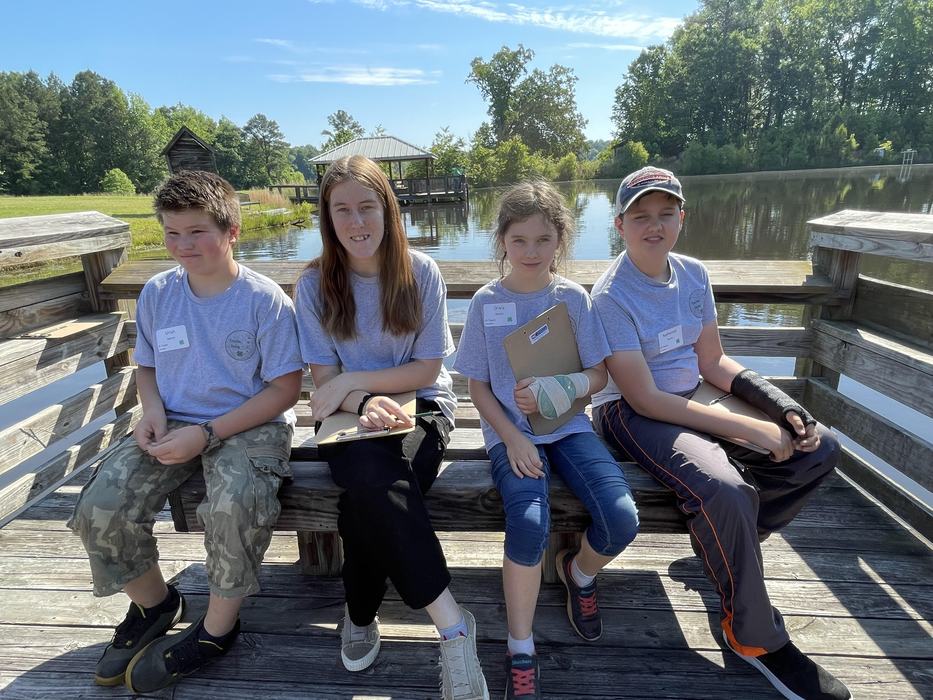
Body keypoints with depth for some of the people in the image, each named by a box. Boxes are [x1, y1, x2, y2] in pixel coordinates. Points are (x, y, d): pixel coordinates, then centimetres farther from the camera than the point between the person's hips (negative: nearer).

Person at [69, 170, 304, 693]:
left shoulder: (265, 298, -11)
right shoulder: (157, 293, 4)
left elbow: (285, 389, -12)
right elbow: (147, 366, 18)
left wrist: (207, 434, -18)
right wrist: (153, 411, -5)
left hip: (251, 425, -5)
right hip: (173, 424, 5)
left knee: (234, 505, -32)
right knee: (100, 508, -14)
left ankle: (218, 627, -1)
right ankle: (155, 602, 18)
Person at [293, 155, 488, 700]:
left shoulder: (421, 272, -4)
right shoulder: (315, 283, 0)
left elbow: (428, 368, -5)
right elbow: (324, 378, -1)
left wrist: (354, 380, -15)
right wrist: (364, 404, -22)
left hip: (420, 405, 0)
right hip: (350, 412, 1)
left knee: (369, 500, -30)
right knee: (374, 483, -33)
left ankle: (362, 616, -2)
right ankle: (452, 622, -17)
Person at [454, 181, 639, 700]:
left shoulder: (573, 298, 1)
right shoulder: (486, 302, -2)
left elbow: (598, 375, 2)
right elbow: (478, 386, 0)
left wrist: (554, 390, -19)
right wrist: (512, 439, -14)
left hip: (568, 425, 2)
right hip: (509, 431, -2)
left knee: (622, 520, -19)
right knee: (529, 523, -28)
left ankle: (579, 571, 18)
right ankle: (520, 652, -3)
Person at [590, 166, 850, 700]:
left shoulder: (694, 275, 4)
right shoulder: (611, 295, -18)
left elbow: (713, 362, 8)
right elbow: (645, 399, -21)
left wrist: (781, 405, -8)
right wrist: (753, 431, -22)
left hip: (693, 402, 8)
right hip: (632, 415, -7)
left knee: (821, 448, -1)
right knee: (726, 490, -31)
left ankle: (726, 546, 14)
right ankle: (756, 636, -4)